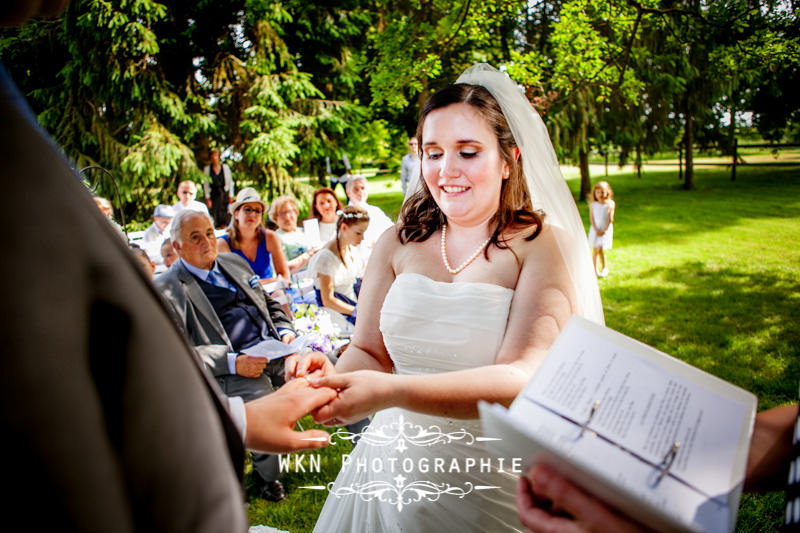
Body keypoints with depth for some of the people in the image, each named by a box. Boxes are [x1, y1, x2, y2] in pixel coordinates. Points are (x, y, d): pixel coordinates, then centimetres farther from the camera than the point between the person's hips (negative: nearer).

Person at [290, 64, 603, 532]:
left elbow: (523, 378, -23)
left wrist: (392, 392, -35)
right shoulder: (399, 244, -1)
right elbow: (369, 350, 0)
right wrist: (334, 377, -23)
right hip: (397, 463, 4)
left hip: (493, 483, -3)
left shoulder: (543, 245, -12)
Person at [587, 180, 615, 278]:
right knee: (595, 250, 6)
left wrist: (605, 230, -11)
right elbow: (591, 218, -2)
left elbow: (610, 219, -5)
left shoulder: (610, 204, -5)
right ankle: (595, 269, 18)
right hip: (595, 230, 2)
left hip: (606, 230, -2)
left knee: (600, 249, -14)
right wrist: (596, 230, -11)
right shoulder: (593, 204, -1)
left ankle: (605, 268, 4)